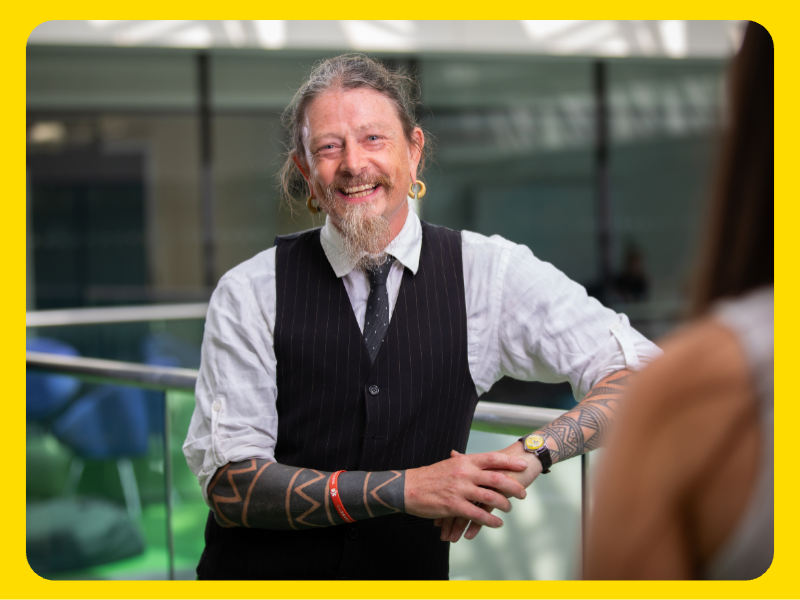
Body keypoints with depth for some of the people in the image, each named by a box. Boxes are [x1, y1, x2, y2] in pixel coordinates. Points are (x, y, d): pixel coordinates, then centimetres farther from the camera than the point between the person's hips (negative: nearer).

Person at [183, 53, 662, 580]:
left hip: (412, 573, 1)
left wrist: (529, 456, -19)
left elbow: (643, 376, -2)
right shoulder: (248, 293, -2)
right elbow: (228, 486, -7)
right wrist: (405, 488, -18)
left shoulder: (488, 273, 1)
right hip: (261, 578, 0)